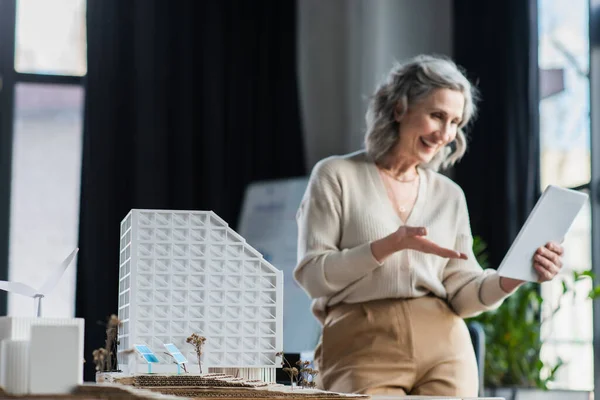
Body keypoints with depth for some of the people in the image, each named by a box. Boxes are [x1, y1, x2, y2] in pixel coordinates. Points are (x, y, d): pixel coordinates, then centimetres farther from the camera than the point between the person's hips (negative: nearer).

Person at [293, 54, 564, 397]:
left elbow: (461, 295, 11)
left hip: (442, 347, 4)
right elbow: (311, 275, -4)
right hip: (363, 346, -4)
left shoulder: (449, 195, 16)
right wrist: (389, 245, -15)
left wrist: (513, 278, -9)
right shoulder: (336, 176, 4)